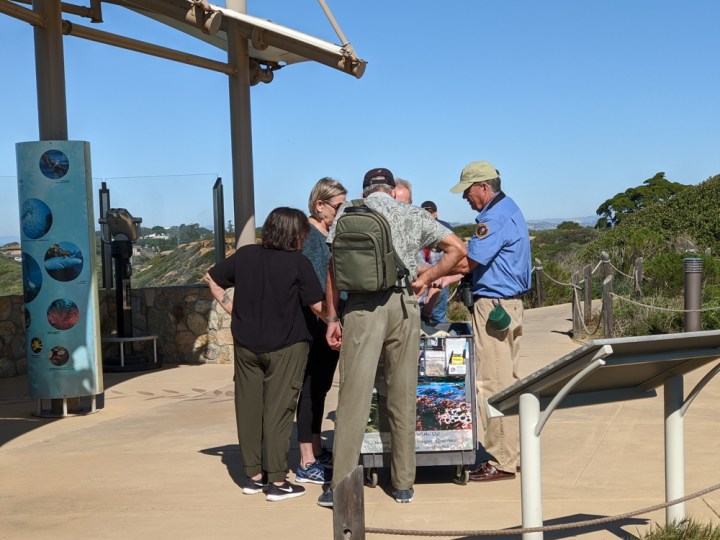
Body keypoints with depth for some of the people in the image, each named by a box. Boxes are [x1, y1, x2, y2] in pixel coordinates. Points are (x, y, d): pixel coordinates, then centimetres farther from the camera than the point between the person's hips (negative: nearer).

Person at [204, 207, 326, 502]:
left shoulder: (245, 255, 1)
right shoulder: (298, 263, -12)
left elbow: (211, 278, 11)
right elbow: (318, 306, -12)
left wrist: (229, 306, 12)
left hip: (246, 344, 4)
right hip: (285, 347, -4)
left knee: (249, 408, 11)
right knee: (278, 411, 1)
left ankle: (252, 475, 20)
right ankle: (277, 482, 4)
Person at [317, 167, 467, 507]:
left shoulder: (347, 213, 10)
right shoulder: (413, 215, 14)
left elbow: (333, 268, 4)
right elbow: (457, 249, 10)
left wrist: (332, 317, 7)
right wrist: (424, 279, 12)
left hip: (361, 307, -1)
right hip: (403, 304, 2)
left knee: (354, 395, -2)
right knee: (403, 396, 9)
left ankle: (340, 486, -2)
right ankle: (403, 484, 16)